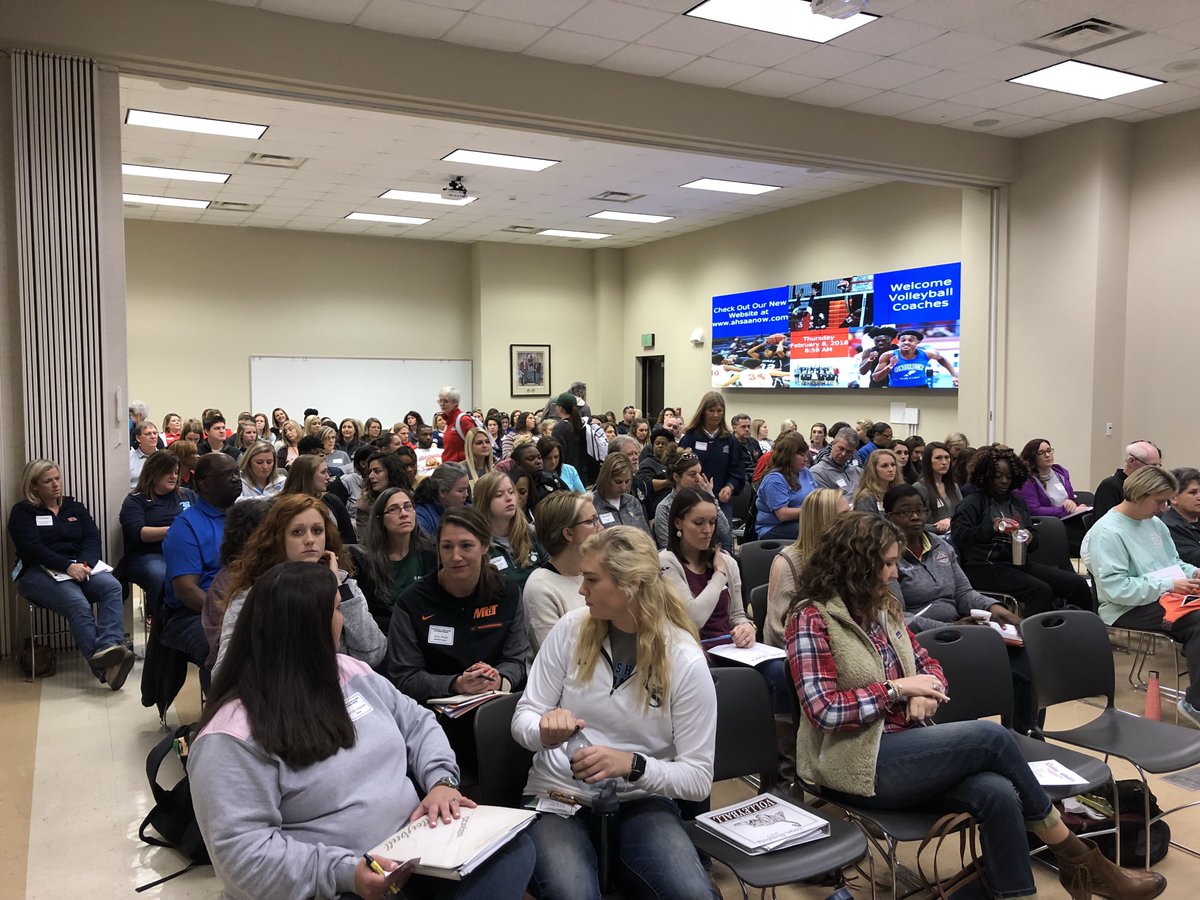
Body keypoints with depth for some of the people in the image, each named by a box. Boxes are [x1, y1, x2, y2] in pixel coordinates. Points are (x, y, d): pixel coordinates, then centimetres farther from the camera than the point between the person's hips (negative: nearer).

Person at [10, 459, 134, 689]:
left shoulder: (75, 507, 21)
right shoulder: (22, 512, 8)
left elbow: (92, 539, 7)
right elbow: (33, 549, -7)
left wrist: (84, 563, -15)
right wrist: (67, 566, -22)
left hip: (80, 567, 4)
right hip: (39, 573, -4)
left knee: (112, 587, -31)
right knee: (78, 605, -34)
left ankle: (108, 647, -50)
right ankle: (105, 667, -47)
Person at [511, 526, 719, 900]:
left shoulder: (685, 661, -10)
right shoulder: (571, 629, -4)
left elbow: (698, 777, -8)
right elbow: (523, 718, 1)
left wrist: (631, 765, -25)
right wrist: (546, 730, -23)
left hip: (641, 803, 0)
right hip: (559, 797, 0)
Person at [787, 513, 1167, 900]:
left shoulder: (881, 608, 12)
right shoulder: (812, 620, -13)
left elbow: (927, 663, 18)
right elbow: (823, 711, -20)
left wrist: (925, 695, -6)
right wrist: (898, 688, -16)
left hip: (903, 744, 7)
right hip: (859, 763, -7)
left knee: (997, 792, -22)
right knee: (991, 736, -19)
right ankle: (1076, 859, 1)